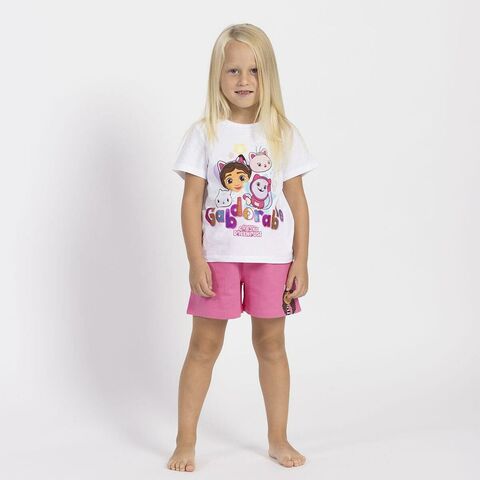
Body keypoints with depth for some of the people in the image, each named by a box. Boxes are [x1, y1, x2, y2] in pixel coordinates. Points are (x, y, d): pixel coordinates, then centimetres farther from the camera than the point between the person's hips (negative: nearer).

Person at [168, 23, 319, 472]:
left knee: (271, 345, 11)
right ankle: (185, 442, 17)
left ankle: (278, 439, 26)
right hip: (217, 258, -1)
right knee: (204, 346, 5)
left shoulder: (284, 134, 2)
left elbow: (298, 201, 3)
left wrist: (300, 262, -1)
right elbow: (192, 200, -4)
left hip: (272, 259, 2)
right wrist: (196, 261, -10)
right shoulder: (204, 134, -2)